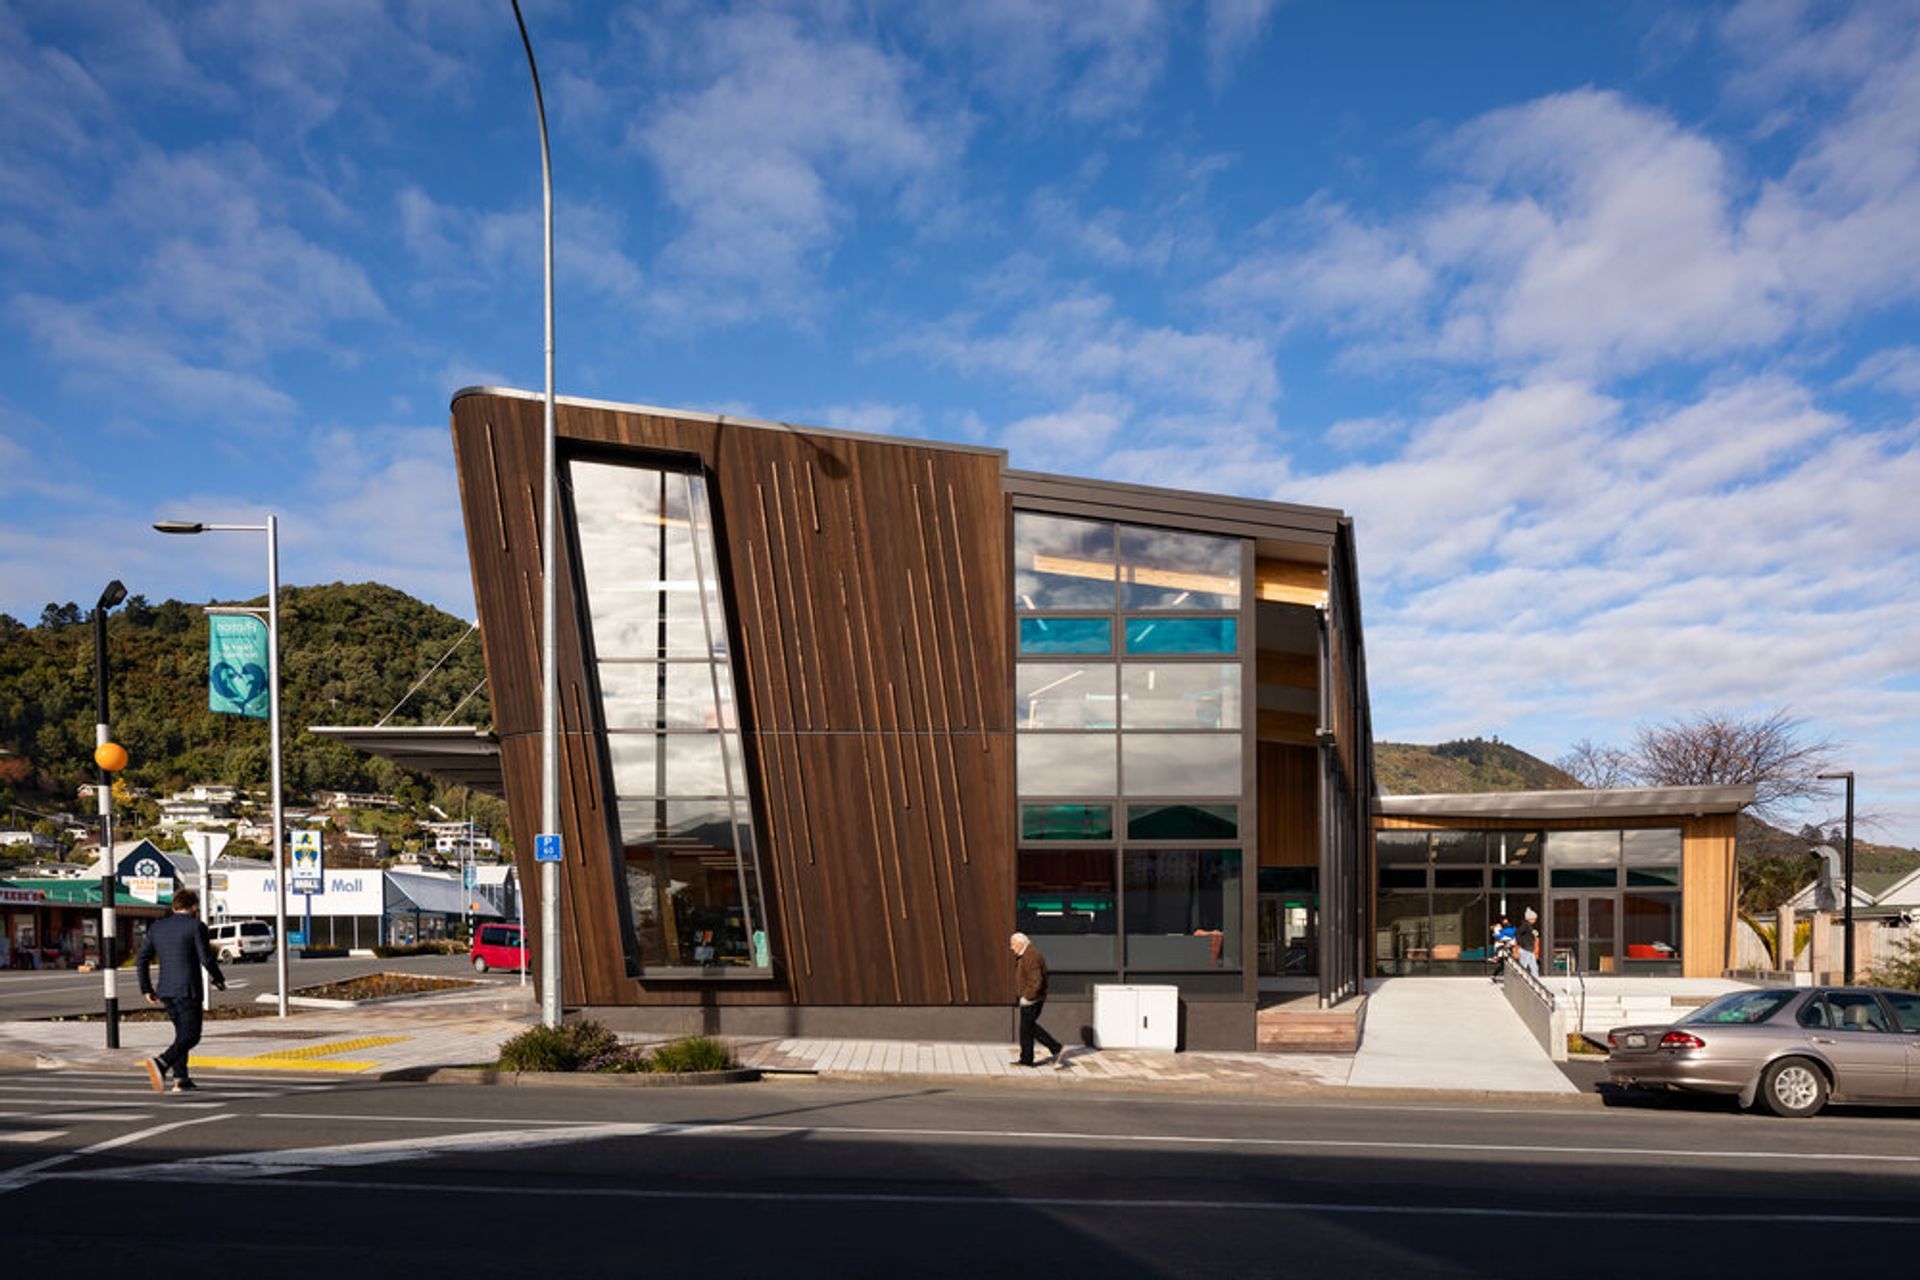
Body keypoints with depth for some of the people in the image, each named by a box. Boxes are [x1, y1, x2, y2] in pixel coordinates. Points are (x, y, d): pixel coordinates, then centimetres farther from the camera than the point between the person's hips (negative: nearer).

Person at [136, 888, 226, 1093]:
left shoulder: (157, 927, 12)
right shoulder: (196, 926, -6)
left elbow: (142, 959, 10)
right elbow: (206, 959, -11)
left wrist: (146, 989, 16)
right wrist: (219, 980, 5)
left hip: (166, 991, 7)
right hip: (188, 990, -7)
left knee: (182, 1032, 19)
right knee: (190, 1036, -5)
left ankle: (181, 1079, 13)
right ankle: (161, 1064, -28)